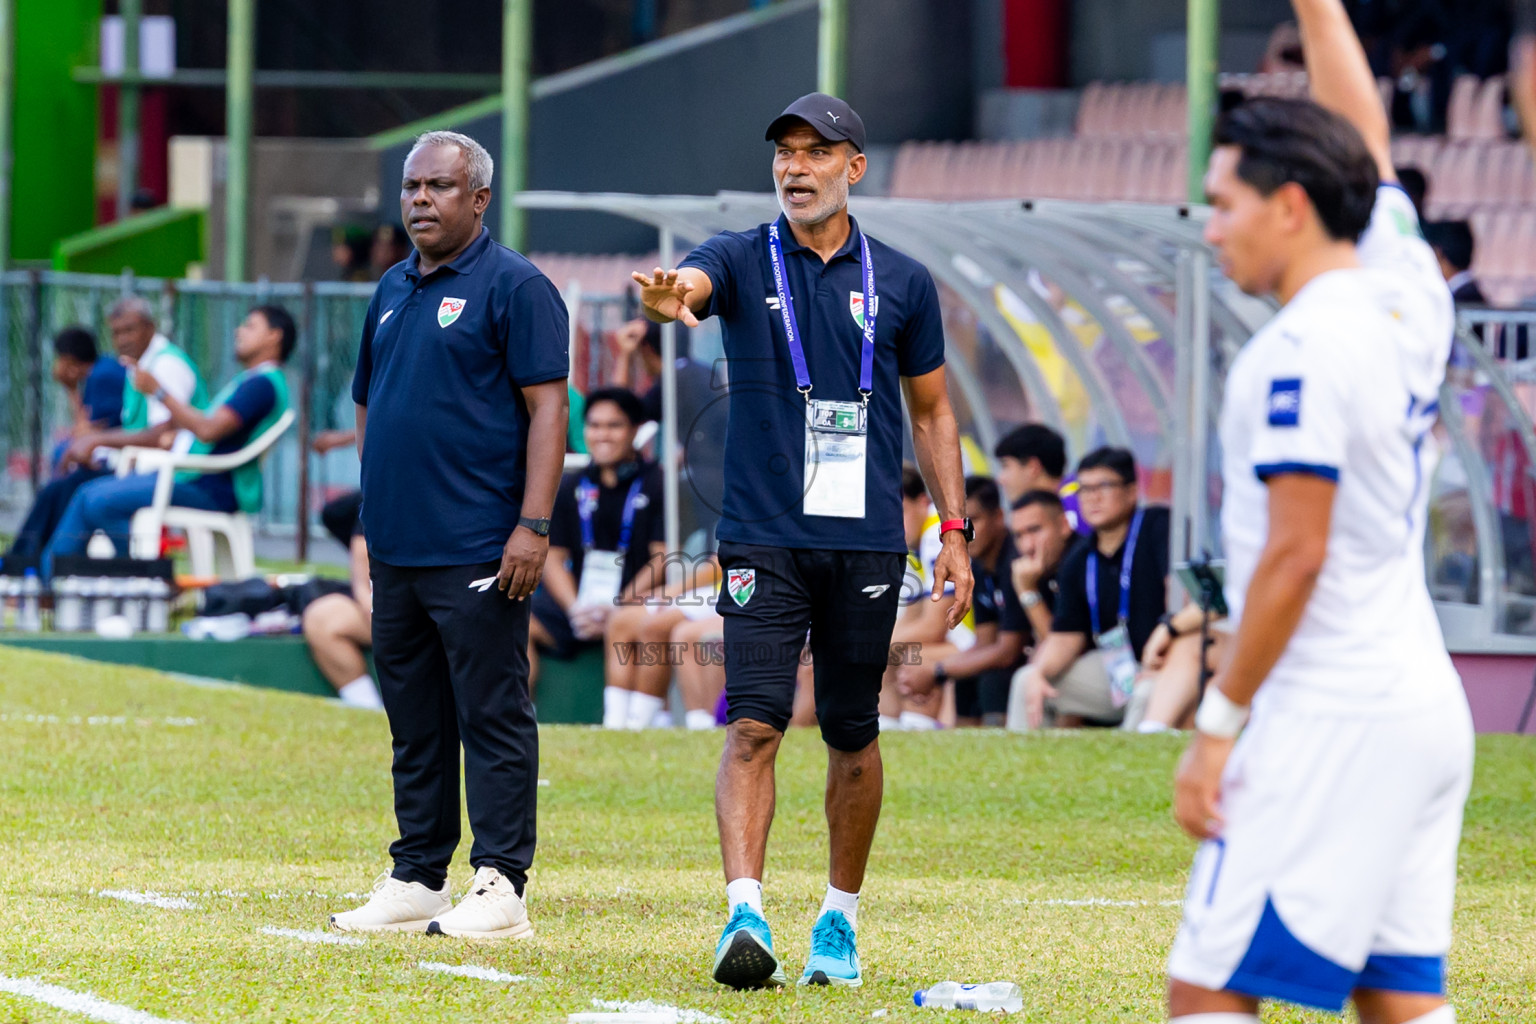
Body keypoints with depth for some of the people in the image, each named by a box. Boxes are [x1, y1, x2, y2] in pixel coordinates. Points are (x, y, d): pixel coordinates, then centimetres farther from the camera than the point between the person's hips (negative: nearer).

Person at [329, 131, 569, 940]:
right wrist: (373, 520, 17)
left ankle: (499, 887, -6)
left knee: (493, 718, -6)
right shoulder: (392, 291, 17)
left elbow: (546, 408, -10)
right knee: (415, 724, 12)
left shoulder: (513, 288, -5)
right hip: (397, 552, 8)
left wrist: (533, 523, -17)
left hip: (479, 553, -8)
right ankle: (416, 881, 17)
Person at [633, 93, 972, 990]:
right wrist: (668, 299, -46)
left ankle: (841, 917, 21)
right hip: (764, 538, -2)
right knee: (755, 725, -13)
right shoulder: (742, 261, 3)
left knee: (854, 736, 8)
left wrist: (955, 528, 6)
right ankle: (746, 913, -20)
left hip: (868, 543, 2)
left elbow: (932, 410, 14)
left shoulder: (901, 283, 8)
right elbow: (690, 285, -21)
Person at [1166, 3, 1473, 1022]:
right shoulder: (1407, 295, 8)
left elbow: (1294, 557, -17)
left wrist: (1218, 724, -12)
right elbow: (1363, 132, 23)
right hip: (1427, 705, 9)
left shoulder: (1302, 350, -14)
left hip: (1330, 721, -9)